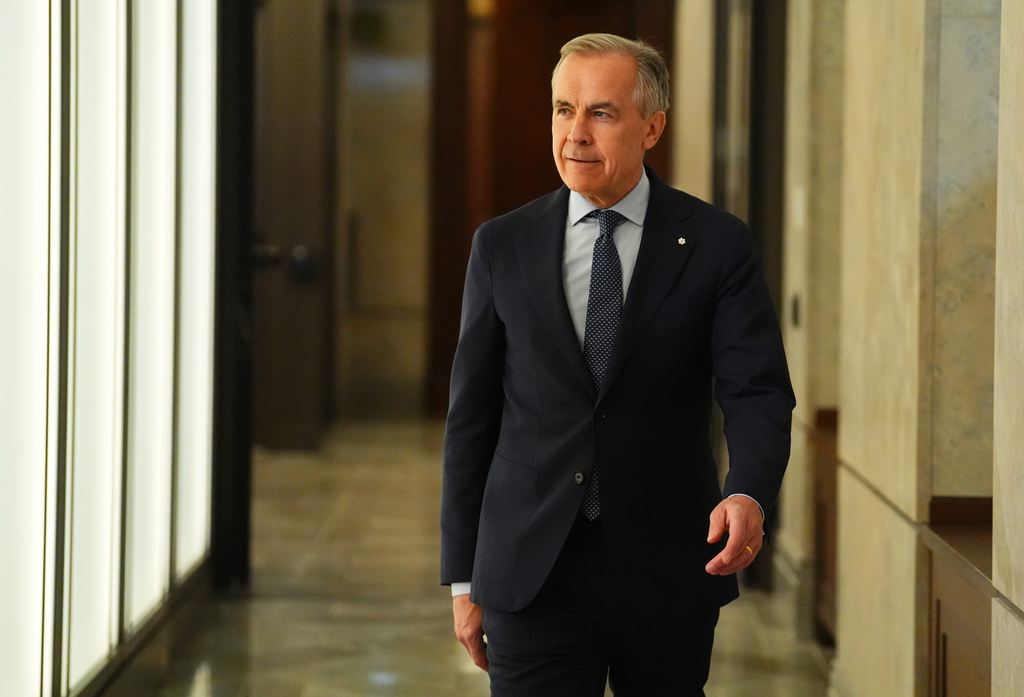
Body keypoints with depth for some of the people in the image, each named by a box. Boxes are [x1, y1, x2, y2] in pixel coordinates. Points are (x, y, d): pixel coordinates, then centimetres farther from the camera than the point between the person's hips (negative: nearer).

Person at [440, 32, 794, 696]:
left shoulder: (719, 245, -1)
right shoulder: (502, 246, 4)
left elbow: (760, 393, -8)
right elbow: (471, 416, 7)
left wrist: (747, 495, -29)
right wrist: (464, 578, 5)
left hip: (669, 571, 0)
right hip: (532, 578, 0)